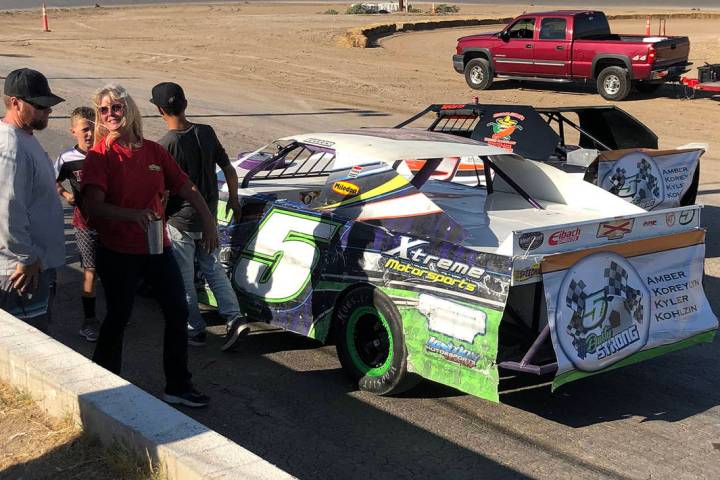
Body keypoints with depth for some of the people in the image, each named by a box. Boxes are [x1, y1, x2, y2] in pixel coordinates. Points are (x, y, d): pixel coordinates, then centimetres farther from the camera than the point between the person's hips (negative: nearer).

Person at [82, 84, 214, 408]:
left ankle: (177, 387, 21)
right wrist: (132, 214, -39)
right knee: (118, 317, 5)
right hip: (118, 253, -5)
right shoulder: (99, 156, -11)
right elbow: (92, 206, -23)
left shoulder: (153, 151, 3)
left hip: (157, 247, 5)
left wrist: (208, 221, 2)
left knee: (178, 312, 8)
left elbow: (186, 187, 10)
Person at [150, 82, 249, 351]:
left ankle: (194, 331, 22)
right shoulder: (206, 133, -4)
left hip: (180, 221, -6)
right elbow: (229, 170, 2)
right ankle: (234, 318, 9)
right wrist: (233, 199, 18)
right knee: (213, 268, 20)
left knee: (183, 279, 11)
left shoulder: (164, 146, -21)